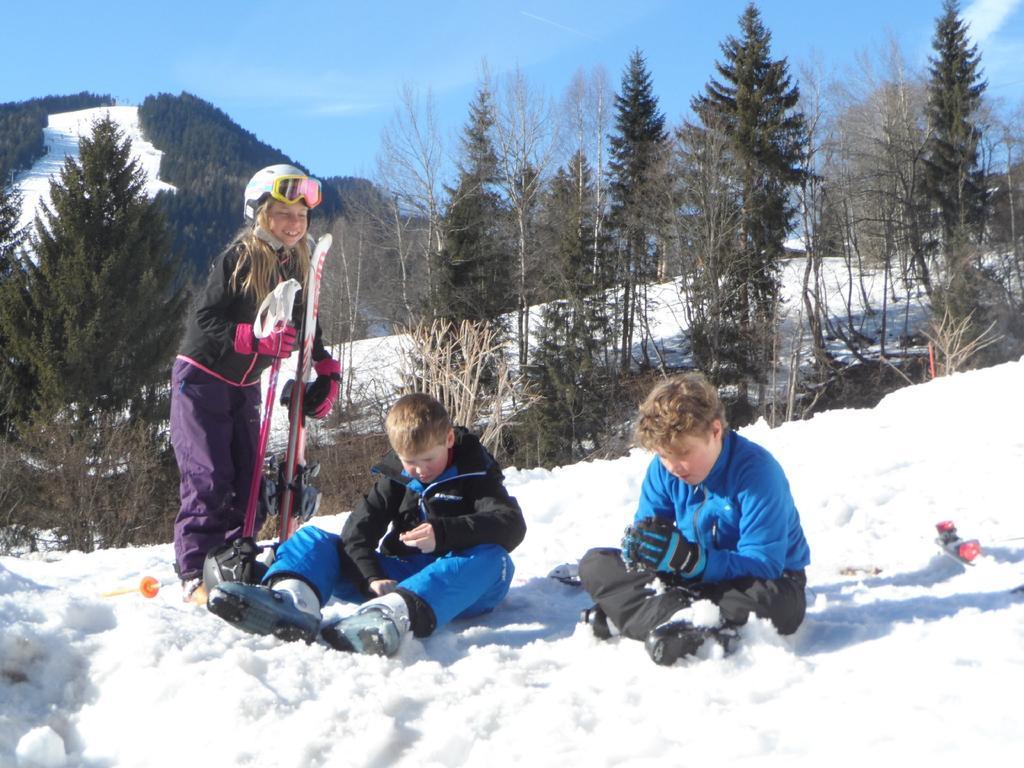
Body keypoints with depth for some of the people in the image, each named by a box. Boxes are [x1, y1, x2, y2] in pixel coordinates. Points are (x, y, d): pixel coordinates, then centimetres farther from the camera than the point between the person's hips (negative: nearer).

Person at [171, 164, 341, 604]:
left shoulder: (296, 268, 3)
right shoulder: (237, 260, -17)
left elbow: (306, 330, 11)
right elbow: (202, 320, -22)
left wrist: (326, 372, -5)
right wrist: (254, 339, -35)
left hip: (244, 387, 7)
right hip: (201, 380, -7)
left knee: (248, 483, 6)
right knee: (209, 481, -13)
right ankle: (196, 576, -7)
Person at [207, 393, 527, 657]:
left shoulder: (475, 474, -1)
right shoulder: (394, 476, 10)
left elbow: (512, 525, -18)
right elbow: (359, 529, -2)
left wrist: (443, 533, -33)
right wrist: (372, 578, -23)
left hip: (455, 584, -4)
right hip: (397, 574, 4)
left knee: (492, 559, -38)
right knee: (312, 538, -6)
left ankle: (394, 614, -66)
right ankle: (292, 600, -46)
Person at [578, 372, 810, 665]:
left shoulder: (756, 470, -25)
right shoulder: (663, 468, -8)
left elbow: (763, 565, -30)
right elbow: (646, 528, -4)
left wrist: (690, 560, -43)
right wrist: (637, 542, -31)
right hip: (693, 578, 5)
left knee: (778, 603, -41)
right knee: (595, 563, -10)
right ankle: (685, 620, -34)